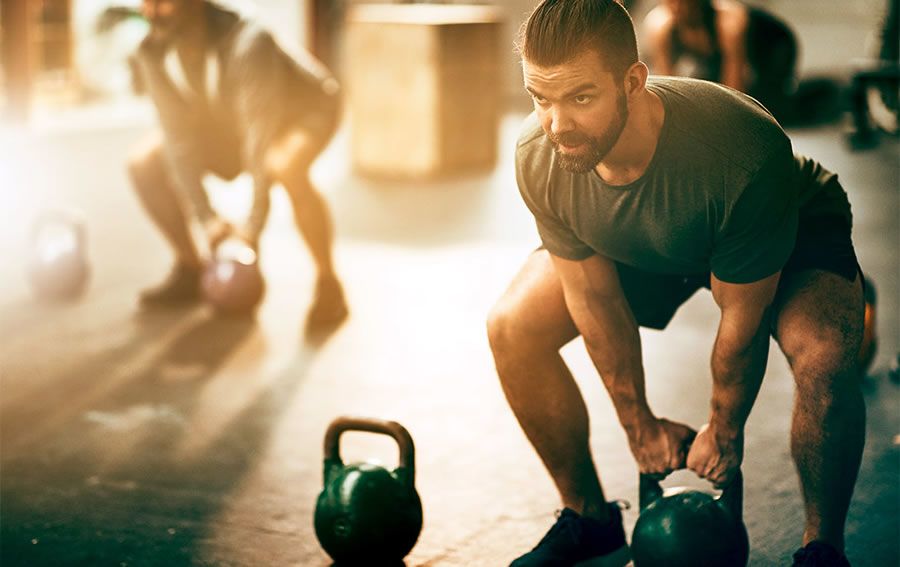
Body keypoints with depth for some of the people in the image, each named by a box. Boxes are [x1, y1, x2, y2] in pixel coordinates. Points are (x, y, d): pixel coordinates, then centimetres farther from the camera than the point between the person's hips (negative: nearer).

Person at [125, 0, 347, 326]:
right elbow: (178, 136, -17)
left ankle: (328, 285, -21)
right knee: (143, 165, -10)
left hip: (304, 107, -6)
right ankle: (189, 269, 8)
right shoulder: (152, 56, -21)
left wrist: (254, 225, -37)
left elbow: (262, 134, -37)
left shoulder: (247, 44, -40)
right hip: (225, 120, 6)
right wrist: (206, 217, -22)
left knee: (286, 168, -40)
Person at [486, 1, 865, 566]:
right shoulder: (539, 158, -30)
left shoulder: (743, 154, -43)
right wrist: (640, 423, -6)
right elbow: (594, 296, -14)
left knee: (824, 360, -34)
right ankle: (589, 520, 10)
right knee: (512, 329, -10)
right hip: (639, 246, 4)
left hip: (792, 230, -4)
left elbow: (742, 319, -27)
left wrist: (724, 431, -14)